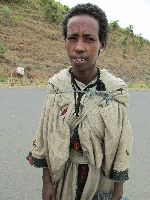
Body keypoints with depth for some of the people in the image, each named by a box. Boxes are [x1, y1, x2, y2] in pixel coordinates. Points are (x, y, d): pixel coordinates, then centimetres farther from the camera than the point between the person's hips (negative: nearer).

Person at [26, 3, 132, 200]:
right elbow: (45, 140, -4)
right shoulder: (56, 85, -12)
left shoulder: (116, 89, -18)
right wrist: (47, 182, -1)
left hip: (101, 177, -1)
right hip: (62, 175, 1)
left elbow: (120, 147, -10)